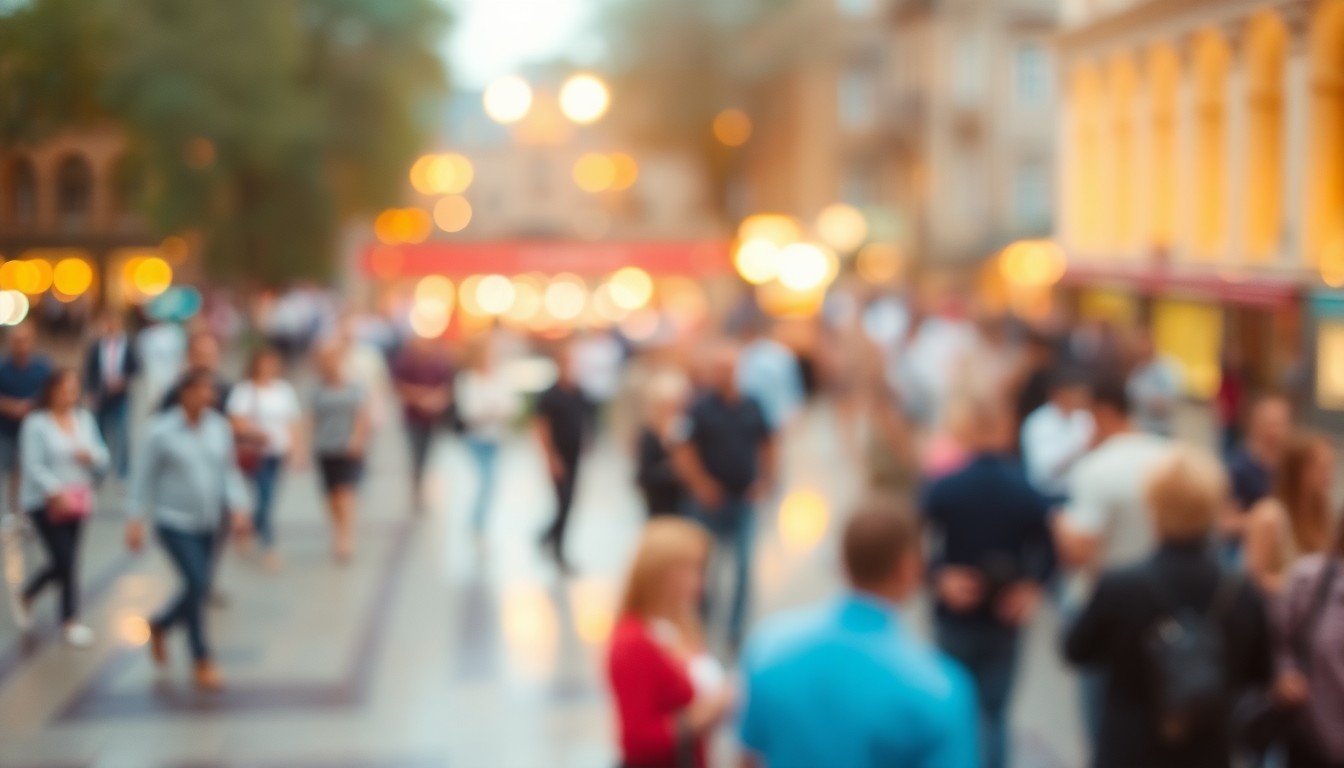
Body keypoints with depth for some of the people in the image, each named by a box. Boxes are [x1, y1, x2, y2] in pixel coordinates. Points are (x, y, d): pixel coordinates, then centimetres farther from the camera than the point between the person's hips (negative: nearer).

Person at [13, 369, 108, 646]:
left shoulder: (84, 419, 6)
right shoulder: (36, 424, -10)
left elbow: (102, 458, 10)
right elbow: (33, 466, -16)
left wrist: (90, 455, -13)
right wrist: (57, 492, -27)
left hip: (77, 501, 6)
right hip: (44, 502, -6)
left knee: (64, 561, 9)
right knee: (66, 560, -8)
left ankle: (28, 595, 36)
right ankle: (70, 622, 6)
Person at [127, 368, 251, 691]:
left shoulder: (220, 427, 1)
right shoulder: (161, 431, -10)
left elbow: (230, 471, 5)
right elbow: (143, 476, -5)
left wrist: (238, 507, -8)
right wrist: (136, 520, -8)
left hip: (209, 524, 5)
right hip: (174, 522, -5)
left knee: (199, 589, 10)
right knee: (197, 585, -12)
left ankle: (159, 626, 40)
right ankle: (202, 660, 4)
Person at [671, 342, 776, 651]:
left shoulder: (751, 407, 2)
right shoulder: (700, 408, -9)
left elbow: (766, 444, 13)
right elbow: (682, 451, -11)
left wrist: (765, 480, 4)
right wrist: (701, 484, -15)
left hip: (744, 499, 3)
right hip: (712, 499, -2)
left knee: (744, 568, -1)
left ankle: (736, 630, 8)